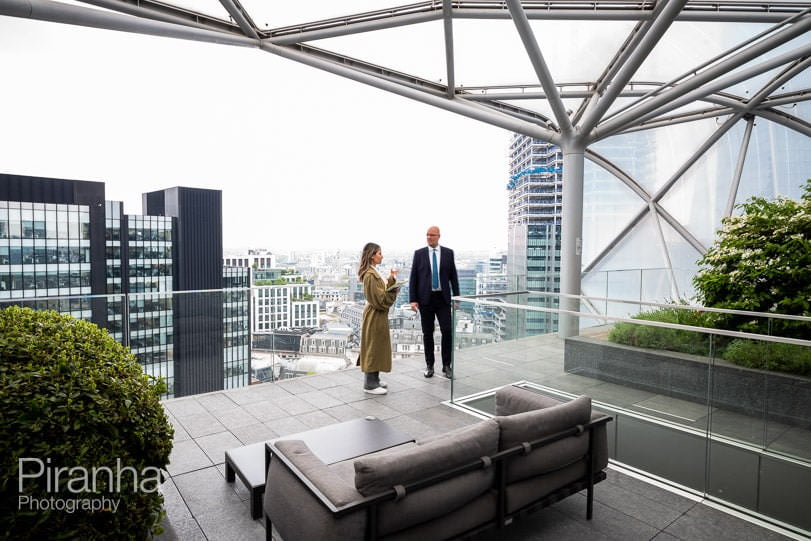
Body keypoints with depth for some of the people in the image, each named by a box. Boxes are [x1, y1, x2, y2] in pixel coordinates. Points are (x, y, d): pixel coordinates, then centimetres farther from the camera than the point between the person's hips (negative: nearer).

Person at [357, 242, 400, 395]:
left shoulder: (373, 273, 12)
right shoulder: (370, 275, -20)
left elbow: (382, 292, 14)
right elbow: (380, 299, -22)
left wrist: (391, 279, 8)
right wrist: (393, 288, -16)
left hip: (378, 315, 10)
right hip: (375, 316, -10)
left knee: (378, 348, 17)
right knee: (373, 348, -2)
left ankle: (374, 379, 28)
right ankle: (370, 385, 8)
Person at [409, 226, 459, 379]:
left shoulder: (448, 253, 5)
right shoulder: (419, 253, 3)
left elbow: (453, 276, 7)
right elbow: (413, 278, 1)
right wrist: (413, 300, -6)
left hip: (443, 298, 0)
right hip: (425, 299, 0)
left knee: (447, 331, -5)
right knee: (427, 333, 6)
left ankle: (446, 365, 9)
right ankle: (429, 365, 18)